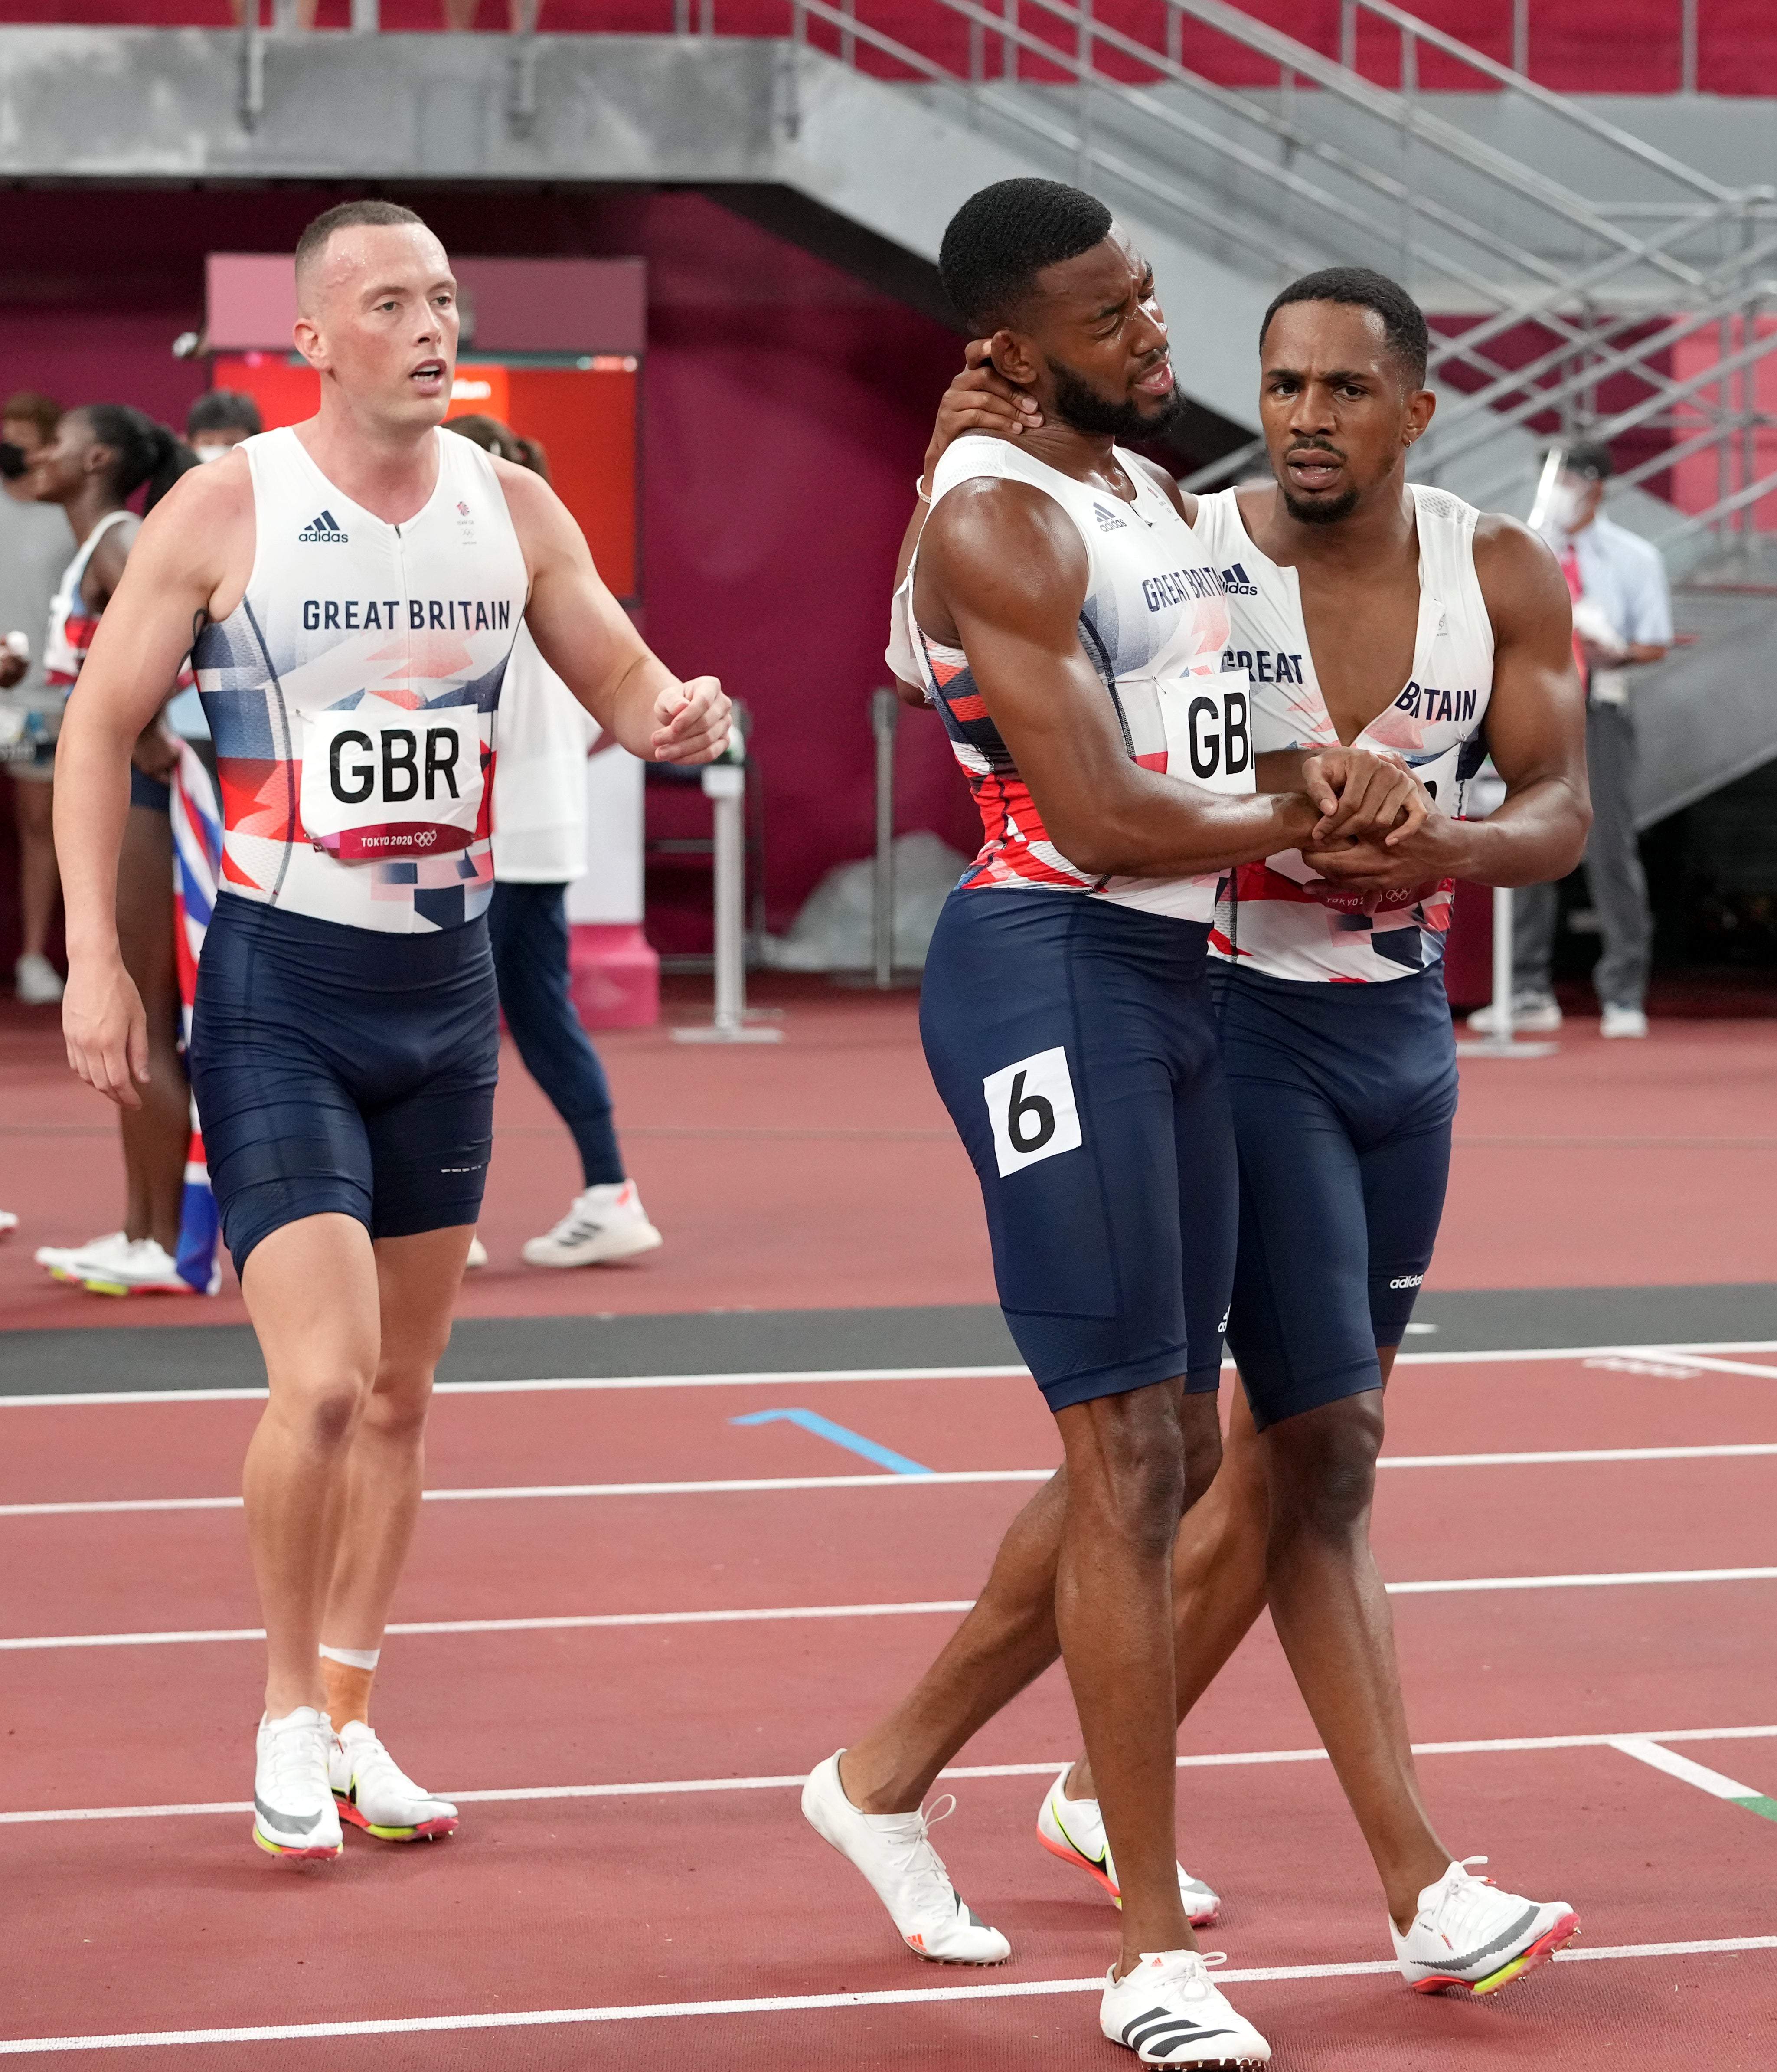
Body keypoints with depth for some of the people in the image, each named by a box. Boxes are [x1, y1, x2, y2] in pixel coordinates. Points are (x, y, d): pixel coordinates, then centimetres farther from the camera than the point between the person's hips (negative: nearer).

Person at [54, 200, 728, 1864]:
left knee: (401, 1392, 11)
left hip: (446, 984, 5)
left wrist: (681, 717, -14)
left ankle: (351, 1718, 24)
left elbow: (620, 682, 11)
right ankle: (287, 1711, 6)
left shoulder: (511, 508, 3)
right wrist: (92, 961, -10)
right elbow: (99, 727, -3)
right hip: (279, 989, -5)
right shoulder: (227, 509, -8)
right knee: (322, 1381, -15)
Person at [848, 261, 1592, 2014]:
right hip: (1240, 1025, -6)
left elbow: (1560, 807, -3)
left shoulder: (1500, 580, -1)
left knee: (1289, 1450, 12)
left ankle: (1104, 1786, 28)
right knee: (1326, 1453, -10)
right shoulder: (1181, 555, -12)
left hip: (1406, 1028, 6)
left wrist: (1454, 847, -24)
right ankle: (1423, 1887, -8)